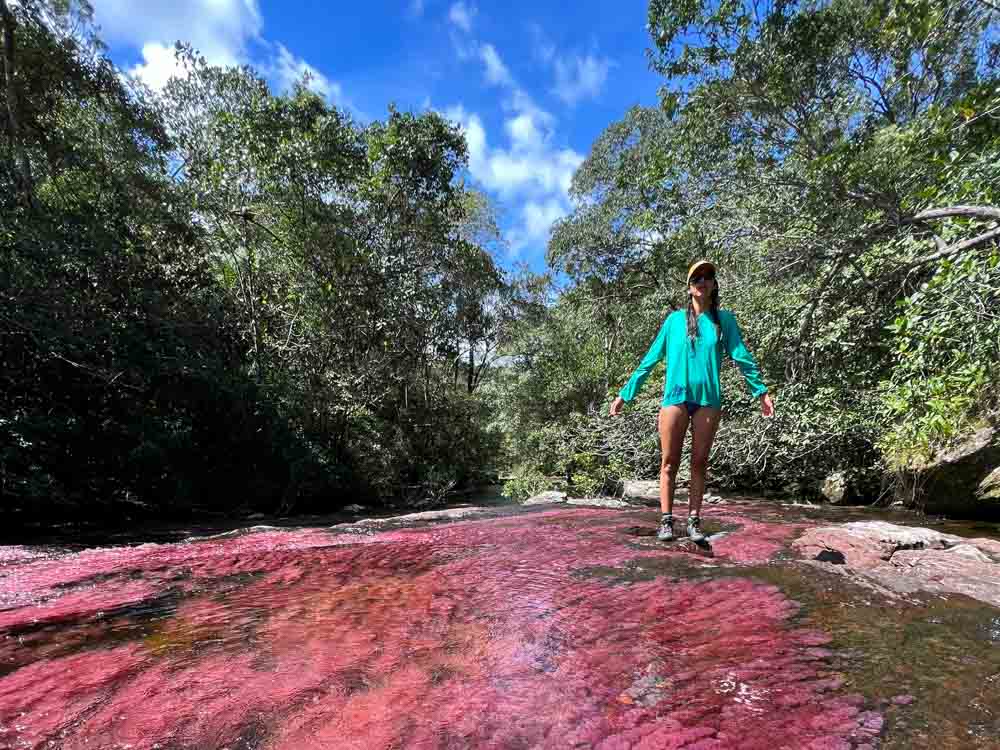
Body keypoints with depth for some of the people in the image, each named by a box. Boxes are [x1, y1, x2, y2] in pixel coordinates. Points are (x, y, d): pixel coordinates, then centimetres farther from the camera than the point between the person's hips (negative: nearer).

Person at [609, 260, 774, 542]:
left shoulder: (724, 319, 11)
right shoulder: (674, 319, 8)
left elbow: (742, 357, 8)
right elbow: (650, 359, 9)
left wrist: (761, 391, -3)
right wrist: (626, 393, 6)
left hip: (708, 398, 1)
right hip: (676, 396, -1)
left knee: (699, 462, 5)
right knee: (669, 461, 0)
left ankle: (694, 521, 12)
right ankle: (666, 520, 6)